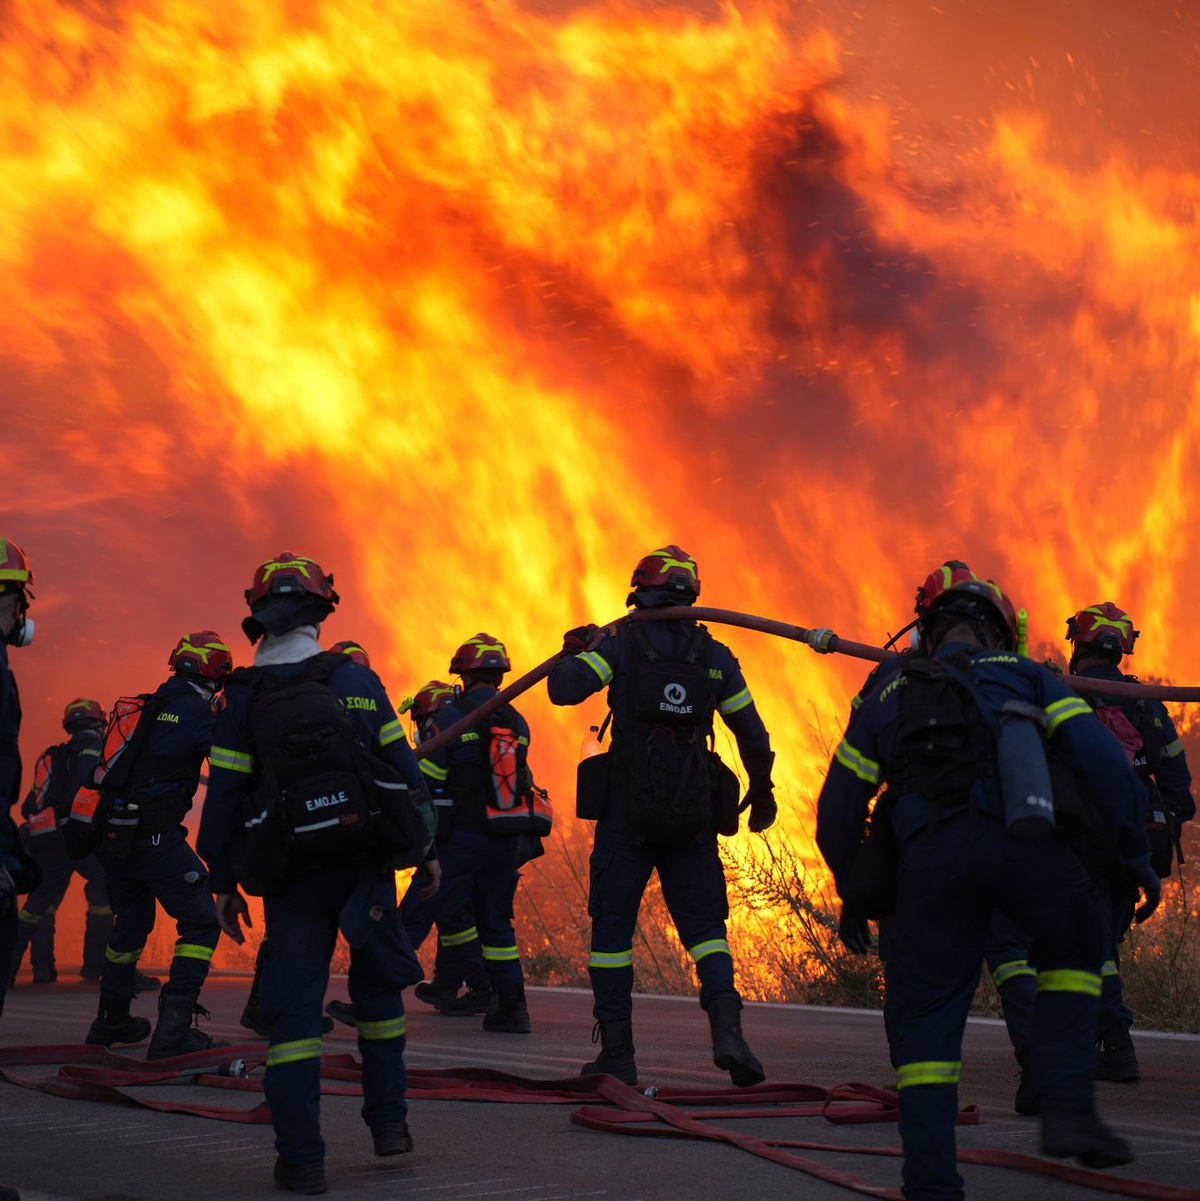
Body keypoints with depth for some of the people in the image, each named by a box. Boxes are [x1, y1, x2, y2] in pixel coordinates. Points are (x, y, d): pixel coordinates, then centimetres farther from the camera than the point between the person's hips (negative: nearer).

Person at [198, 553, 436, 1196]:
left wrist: (223, 883, 5)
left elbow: (224, 795, -3)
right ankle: (389, 1122, 22)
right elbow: (402, 767, 0)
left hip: (293, 877, -1)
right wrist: (426, 847, 10)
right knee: (378, 989, 19)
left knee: (293, 1009, 1)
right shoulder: (357, 680, -1)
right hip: (367, 866, 1)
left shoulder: (243, 698, -3)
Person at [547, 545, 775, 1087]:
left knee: (612, 925, 6)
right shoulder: (716, 656, 8)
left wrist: (573, 651, 10)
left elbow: (563, 688, -12)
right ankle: (726, 1026, -14)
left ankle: (617, 1052, 7)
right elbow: (754, 736, 12)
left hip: (627, 812, -2)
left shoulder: (620, 644, -2)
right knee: (704, 923, 8)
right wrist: (761, 791, 28)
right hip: (692, 814, 2)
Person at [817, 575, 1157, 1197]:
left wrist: (852, 896, 37)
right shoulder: (1022, 674, 23)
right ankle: (1067, 1110, 11)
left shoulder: (889, 698, 28)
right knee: (1072, 955, 25)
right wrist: (1136, 853, 12)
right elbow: (1102, 756, 9)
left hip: (929, 859, 1)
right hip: (1019, 842, -1)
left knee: (927, 1017, 9)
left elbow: (837, 812, 25)